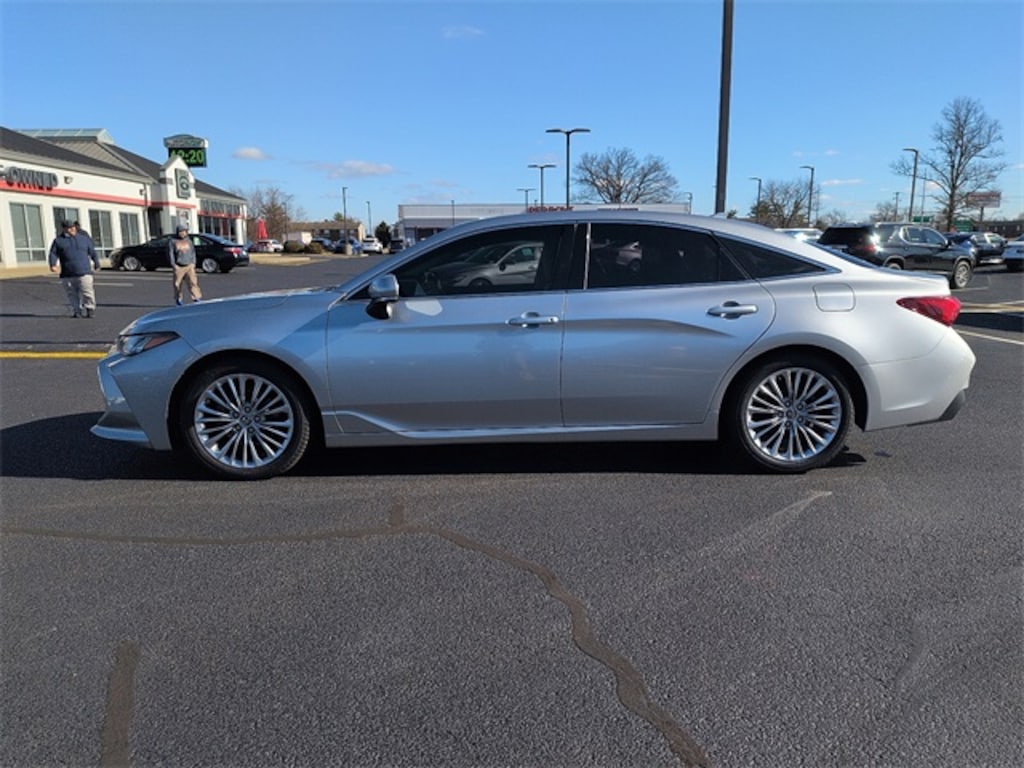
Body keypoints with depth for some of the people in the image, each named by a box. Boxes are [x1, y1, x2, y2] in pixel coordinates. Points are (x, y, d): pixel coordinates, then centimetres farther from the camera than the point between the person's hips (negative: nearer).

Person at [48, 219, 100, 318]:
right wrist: (53, 264, -13)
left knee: (87, 293, -9)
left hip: (84, 273, -1)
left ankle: (90, 309, 1)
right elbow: (53, 254, 3)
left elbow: (93, 252, 18)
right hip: (67, 275, 1)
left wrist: (96, 264, 19)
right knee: (72, 295, 4)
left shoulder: (84, 238, 11)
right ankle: (77, 311, 12)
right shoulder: (58, 240, 8)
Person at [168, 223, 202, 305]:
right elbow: (170, 253, -3)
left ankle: (196, 298, -10)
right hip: (179, 267, -2)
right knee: (178, 284, 6)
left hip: (189, 266, 2)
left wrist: (193, 262, 4)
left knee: (193, 281, -10)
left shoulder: (188, 240, 9)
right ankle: (178, 299, 22)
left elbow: (192, 251, 13)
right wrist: (173, 265, -8)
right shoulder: (173, 241, -2)